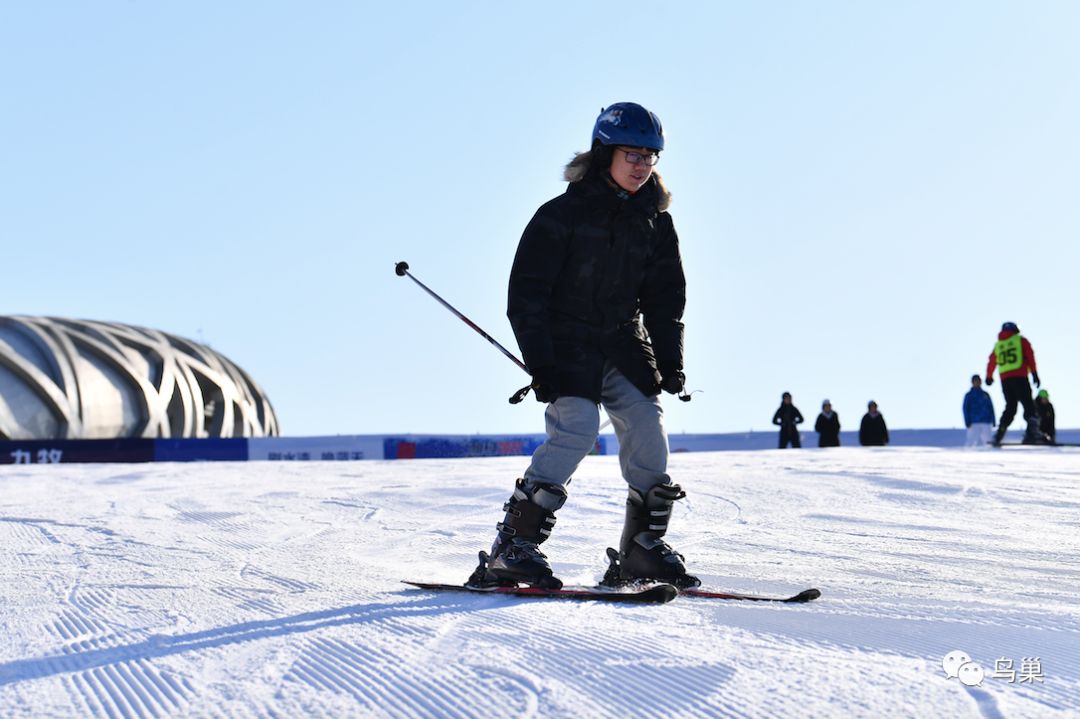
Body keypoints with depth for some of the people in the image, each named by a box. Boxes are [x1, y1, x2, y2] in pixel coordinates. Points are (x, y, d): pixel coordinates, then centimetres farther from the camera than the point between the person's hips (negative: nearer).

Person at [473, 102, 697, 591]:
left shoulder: (656, 224, 7)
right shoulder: (562, 215, -9)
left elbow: (665, 302, 14)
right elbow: (526, 297, -11)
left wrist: (670, 363, 3)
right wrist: (541, 365, -18)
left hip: (624, 345, 6)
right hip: (566, 344, -5)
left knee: (647, 429, -8)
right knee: (577, 429, -21)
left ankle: (643, 549, 8)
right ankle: (510, 550, -18)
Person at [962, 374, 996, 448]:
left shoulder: (986, 394, 17)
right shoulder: (969, 395, 6)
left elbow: (991, 409, 16)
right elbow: (966, 409, -1)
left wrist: (993, 421, 10)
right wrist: (967, 422, -11)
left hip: (986, 422, 4)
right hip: (974, 423, -4)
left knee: (985, 441, 0)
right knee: (972, 441, -10)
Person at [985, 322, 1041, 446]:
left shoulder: (998, 345, 20)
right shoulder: (1021, 340, 9)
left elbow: (991, 362, 27)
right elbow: (1030, 356, -3)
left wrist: (989, 377, 42)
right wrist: (1034, 374, -6)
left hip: (1004, 379, 5)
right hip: (1019, 378, -5)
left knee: (1010, 407, 13)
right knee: (1028, 405, -8)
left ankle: (999, 436, 5)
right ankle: (1032, 432, -27)